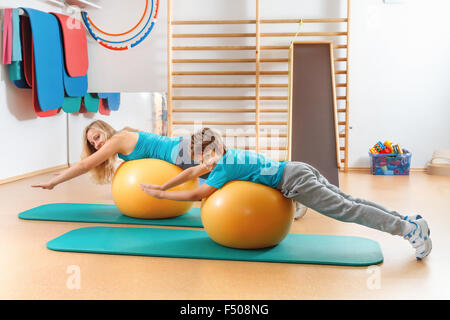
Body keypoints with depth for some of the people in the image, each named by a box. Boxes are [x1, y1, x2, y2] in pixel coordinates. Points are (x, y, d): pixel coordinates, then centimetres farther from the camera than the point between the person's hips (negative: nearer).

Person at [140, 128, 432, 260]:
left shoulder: (225, 169, -11)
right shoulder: (228, 155, 14)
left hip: (295, 181, -9)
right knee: (349, 203, 9)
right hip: (301, 170, 9)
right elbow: (192, 172, 23)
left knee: (346, 210, -11)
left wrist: (161, 195, 2)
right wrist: (161, 186, 24)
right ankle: (409, 221, 8)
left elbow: (196, 195, -9)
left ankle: (409, 228, -14)